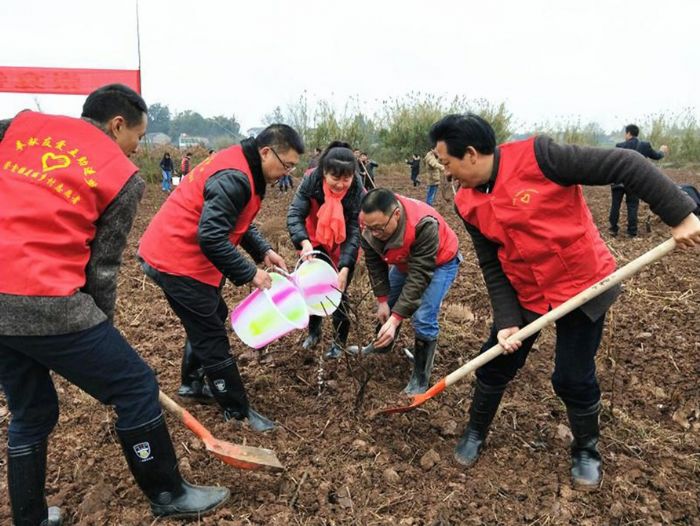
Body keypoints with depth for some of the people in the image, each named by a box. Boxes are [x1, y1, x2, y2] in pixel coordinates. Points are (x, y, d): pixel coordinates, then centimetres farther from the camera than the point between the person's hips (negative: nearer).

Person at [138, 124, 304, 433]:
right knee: (212, 337, -1)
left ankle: (192, 385, 40)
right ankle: (237, 412, 12)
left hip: (172, 254, 10)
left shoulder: (242, 170, 7)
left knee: (208, 321, 23)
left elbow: (239, 221, 16)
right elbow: (212, 238, -31)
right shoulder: (233, 179, -26)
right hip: (177, 262, -10)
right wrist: (249, 274, -21)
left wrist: (263, 251, 3)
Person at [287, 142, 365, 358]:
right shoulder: (311, 181, -26)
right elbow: (294, 214, -28)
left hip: (344, 247, -2)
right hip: (317, 242, 2)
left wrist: (345, 267, -36)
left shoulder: (358, 191, -28)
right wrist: (304, 242, -47)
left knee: (338, 292, 1)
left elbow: (355, 232, -26)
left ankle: (340, 340, 23)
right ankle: (314, 332, 32)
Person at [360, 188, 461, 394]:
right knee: (387, 304, 14)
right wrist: (382, 301, -12)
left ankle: (421, 379, 0)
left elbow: (419, 277, -41)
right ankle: (382, 345, 43)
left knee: (423, 318, -16)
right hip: (406, 261, 6)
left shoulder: (424, 225, -44)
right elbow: (375, 265, -10)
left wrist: (395, 319, -42)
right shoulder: (370, 228, -26)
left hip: (440, 263, -6)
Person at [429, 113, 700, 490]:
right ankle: (475, 433, 35)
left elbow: (624, 165, -22)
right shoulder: (468, 204, -6)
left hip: (582, 285, -4)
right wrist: (507, 321, -10)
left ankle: (586, 451, 31)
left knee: (573, 379, 1)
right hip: (524, 294, 5)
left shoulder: (536, 156, -25)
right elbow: (492, 267, -2)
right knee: (495, 364, 10)